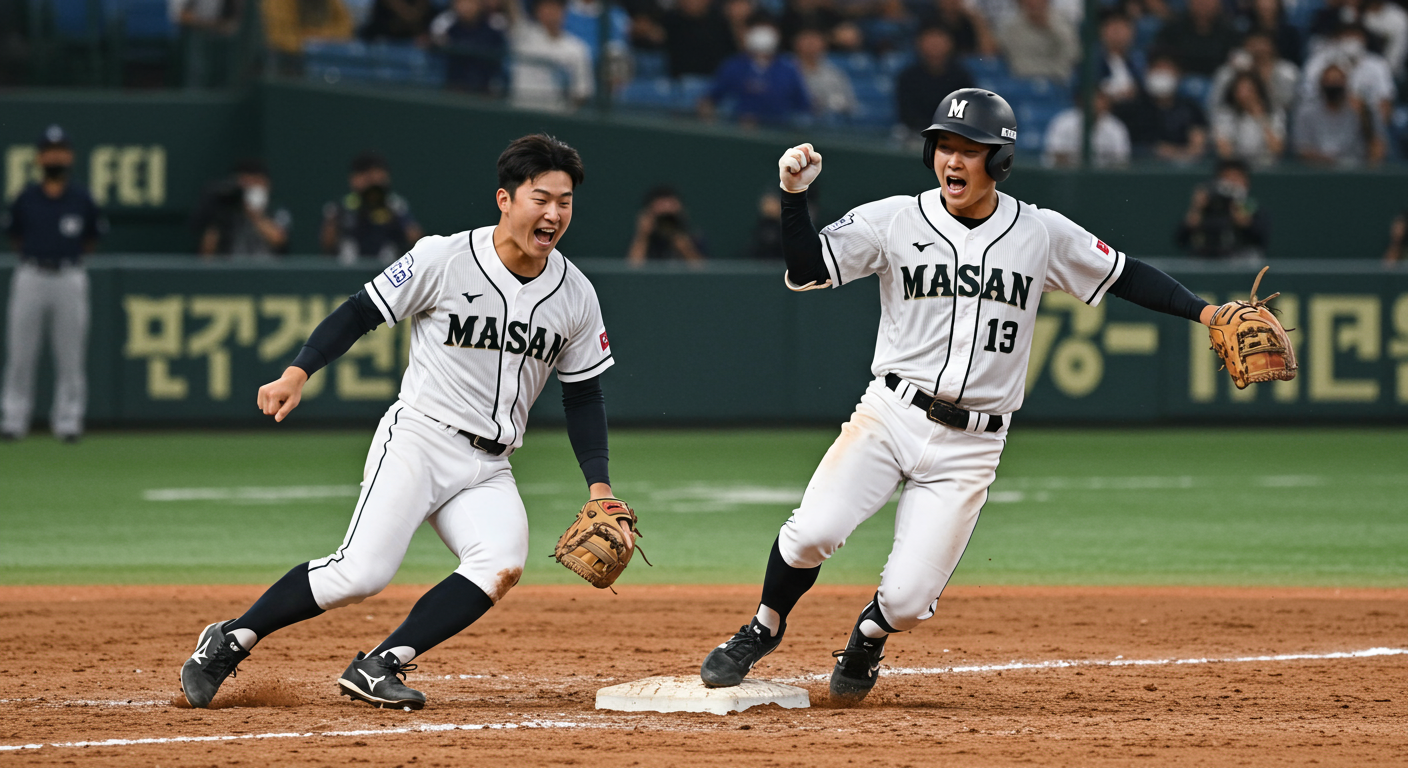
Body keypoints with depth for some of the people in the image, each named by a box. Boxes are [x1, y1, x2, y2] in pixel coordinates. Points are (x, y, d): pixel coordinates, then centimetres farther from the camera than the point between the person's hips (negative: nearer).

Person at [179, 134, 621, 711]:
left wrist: (598, 481, 4)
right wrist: (299, 372, -17)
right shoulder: (444, 260, -10)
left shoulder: (575, 295, 4)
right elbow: (362, 312, -5)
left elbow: (584, 394, 14)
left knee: (501, 564, -25)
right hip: (418, 440, -5)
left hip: (488, 468, 5)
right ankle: (229, 641, -2)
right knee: (362, 572, -21)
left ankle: (378, 666, -20)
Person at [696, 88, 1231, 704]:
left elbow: (1125, 276, 11)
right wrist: (794, 194, -21)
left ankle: (867, 639, 28)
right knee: (814, 531, -23)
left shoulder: (1043, 233, 3)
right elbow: (805, 270, -7)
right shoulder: (893, 221, -1)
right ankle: (763, 630, 8)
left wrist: (1204, 312, 1)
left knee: (907, 599, -10)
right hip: (890, 418, 0)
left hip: (970, 446, 0)